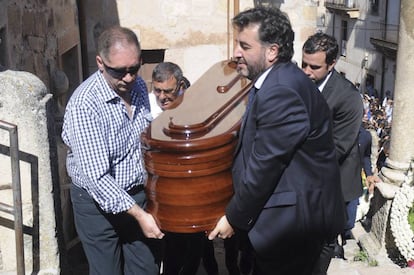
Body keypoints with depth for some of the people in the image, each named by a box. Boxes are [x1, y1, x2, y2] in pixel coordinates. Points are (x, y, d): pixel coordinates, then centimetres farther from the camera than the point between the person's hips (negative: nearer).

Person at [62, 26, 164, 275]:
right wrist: (138, 214, -28)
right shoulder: (84, 105, -24)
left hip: (139, 195, 5)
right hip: (100, 203, -5)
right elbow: (96, 177, -27)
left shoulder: (138, 86, -3)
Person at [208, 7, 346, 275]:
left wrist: (233, 218, -11)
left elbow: (264, 166, -23)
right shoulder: (278, 80, 7)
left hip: (294, 216, -9)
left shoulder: (280, 91, -25)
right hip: (292, 210, 9)